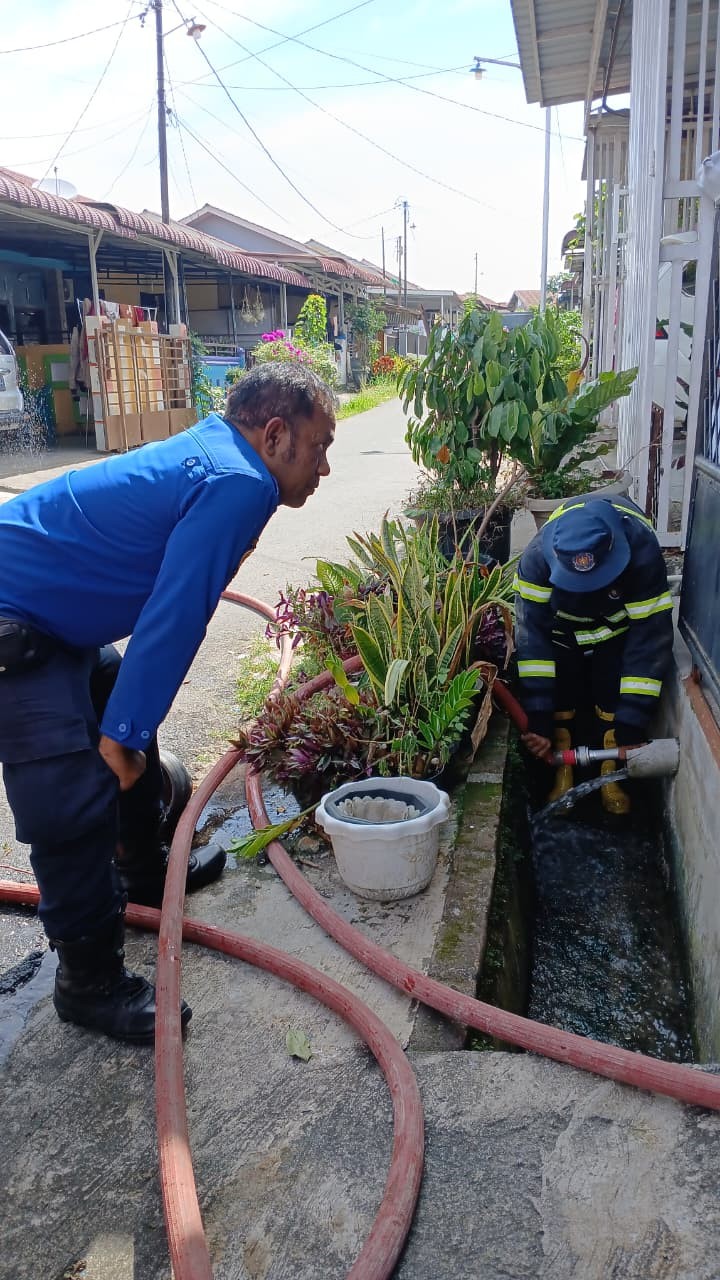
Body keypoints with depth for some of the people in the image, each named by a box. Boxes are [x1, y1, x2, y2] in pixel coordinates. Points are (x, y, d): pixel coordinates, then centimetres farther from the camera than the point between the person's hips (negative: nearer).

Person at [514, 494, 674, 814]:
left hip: (619, 629, 0)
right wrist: (539, 715, -36)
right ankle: (563, 774, 10)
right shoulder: (538, 555, -37)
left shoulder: (643, 554, -39)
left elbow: (651, 636, -34)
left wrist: (631, 725, -34)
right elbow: (531, 630, -33)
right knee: (559, 698, -9)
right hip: (562, 630, 1)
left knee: (615, 701, -11)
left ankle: (610, 776, 9)